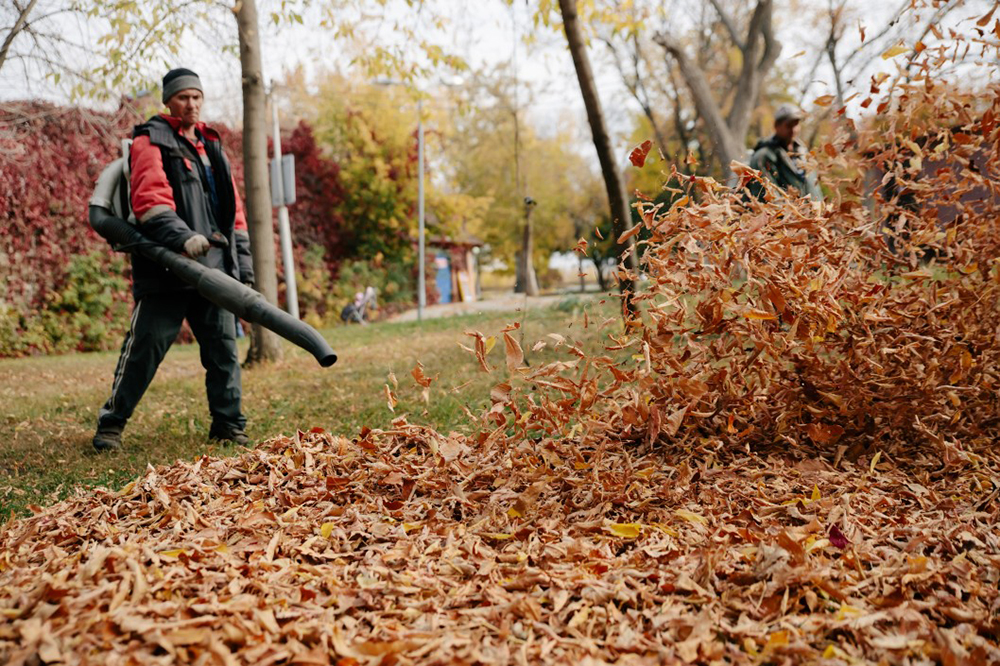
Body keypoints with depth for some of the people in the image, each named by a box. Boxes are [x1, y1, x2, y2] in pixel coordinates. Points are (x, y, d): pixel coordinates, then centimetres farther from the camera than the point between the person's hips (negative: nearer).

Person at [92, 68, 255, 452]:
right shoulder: (150, 141, 1)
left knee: (223, 347, 5)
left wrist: (243, 267, 15)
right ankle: (111, 423, 12)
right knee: (145, 346, -2)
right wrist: (182, 237, -31)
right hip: (165, 268, -6)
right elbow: (149, 200, -16)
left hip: (214, 269, 6)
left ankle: (228, 423, 15)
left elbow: (233, 210, 22)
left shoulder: (212, 147, 22)